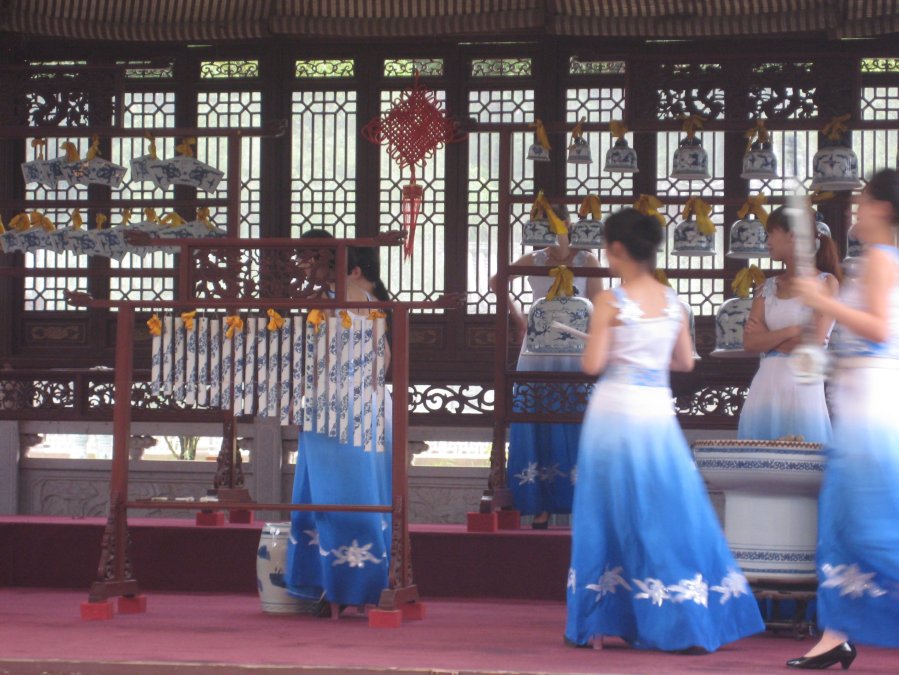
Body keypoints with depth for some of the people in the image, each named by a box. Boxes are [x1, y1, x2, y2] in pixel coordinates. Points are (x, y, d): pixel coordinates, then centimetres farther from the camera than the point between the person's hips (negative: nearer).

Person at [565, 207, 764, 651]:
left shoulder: (610, 301, -10)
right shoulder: (672, 300, 4)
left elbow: (592, 364, -11)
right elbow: (685, 361, 11)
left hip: (615, 410, -4)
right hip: (658, 411, 4)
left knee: (609, 515, 4)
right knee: (670, 515, 9)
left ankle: (595, 625, 9)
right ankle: (688, 624, 7)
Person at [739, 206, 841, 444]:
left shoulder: (826, 283, 0)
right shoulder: (769, 287, 13)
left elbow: (813, 342, -11)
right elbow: (749, 342, 2)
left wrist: (767, 337, -1)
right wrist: (790, 332, -10)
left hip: (803, 386, -4)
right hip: (766, 386, 4)